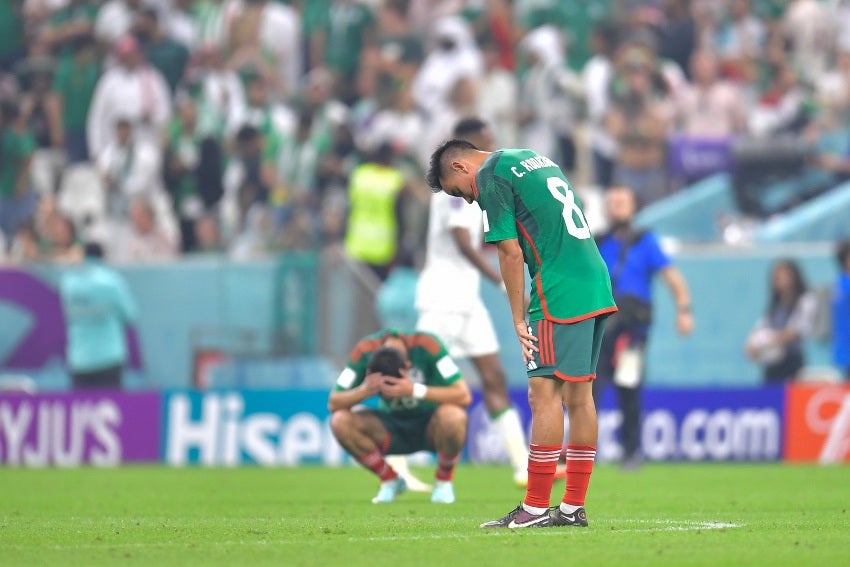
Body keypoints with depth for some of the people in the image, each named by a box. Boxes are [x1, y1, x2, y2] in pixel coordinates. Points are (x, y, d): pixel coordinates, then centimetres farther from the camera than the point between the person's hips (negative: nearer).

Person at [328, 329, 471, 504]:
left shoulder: (427, 346, -26)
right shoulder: (365, 351, -19)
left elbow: (463, 396, -30)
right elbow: (333, 403, -17)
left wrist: (415, 390, -41)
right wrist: (363, 391, -38)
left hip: (431, 428, -3)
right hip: (393, 428, 3)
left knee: (452, 416, -37)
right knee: (340, 421, -23)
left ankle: (444, 482, -8)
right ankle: (390, 481, -1)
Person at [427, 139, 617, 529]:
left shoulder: (491, 176, -5)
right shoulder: (536, 160, 22)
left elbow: (511, 253, -9)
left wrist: (519, 321, -4)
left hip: (560, 296, -9)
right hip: (596, 287, 9)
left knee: (544, 392, -7)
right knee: (578, 394, 10)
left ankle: (535, 508, -8)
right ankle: (573, 508, 12)